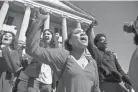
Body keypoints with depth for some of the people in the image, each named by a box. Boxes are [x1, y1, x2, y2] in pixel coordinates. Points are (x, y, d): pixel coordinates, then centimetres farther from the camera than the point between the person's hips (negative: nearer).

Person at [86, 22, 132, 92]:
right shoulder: (95, 51, 7)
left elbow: (120, 70, 20)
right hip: (104, 84, -5)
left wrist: (132, 83, 14)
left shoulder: (112, 54, 21)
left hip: (117, 85, 6)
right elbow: (89, 39, -5)